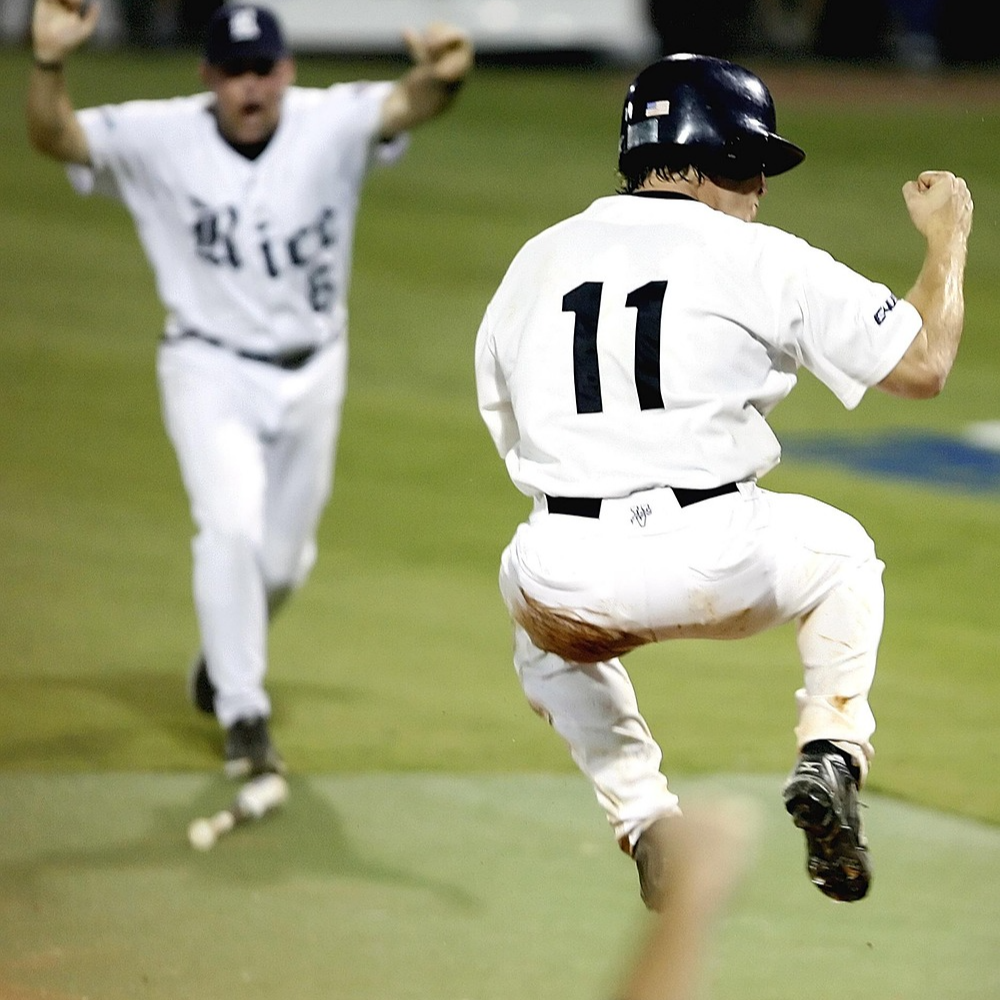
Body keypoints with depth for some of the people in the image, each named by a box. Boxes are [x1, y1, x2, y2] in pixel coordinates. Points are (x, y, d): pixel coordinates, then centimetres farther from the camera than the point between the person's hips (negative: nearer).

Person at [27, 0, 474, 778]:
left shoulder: (330, 125, -15)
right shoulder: (160, 139, -15)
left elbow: (406, 105, -33)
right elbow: (54, 137, -26)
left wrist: (440, 80, -58)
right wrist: (50, 64, -47)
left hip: (310, 376, 2)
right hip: (211, 371, -2)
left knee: (283, 559, 15)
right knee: (232, 526, -22)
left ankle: (226, 656, 47)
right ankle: (243, 715, -11)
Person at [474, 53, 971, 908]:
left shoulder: (535, 261, 15)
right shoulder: (758, 258, 3)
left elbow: (509, 432, 21)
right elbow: (923, 365, 4)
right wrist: (948, 237, 20)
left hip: (566, 586, 2)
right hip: (713, 562, -2)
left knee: (536, 607, 38)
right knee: (839, 550, 30)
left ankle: (645, 819, 20)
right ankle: (831, 755, 11)